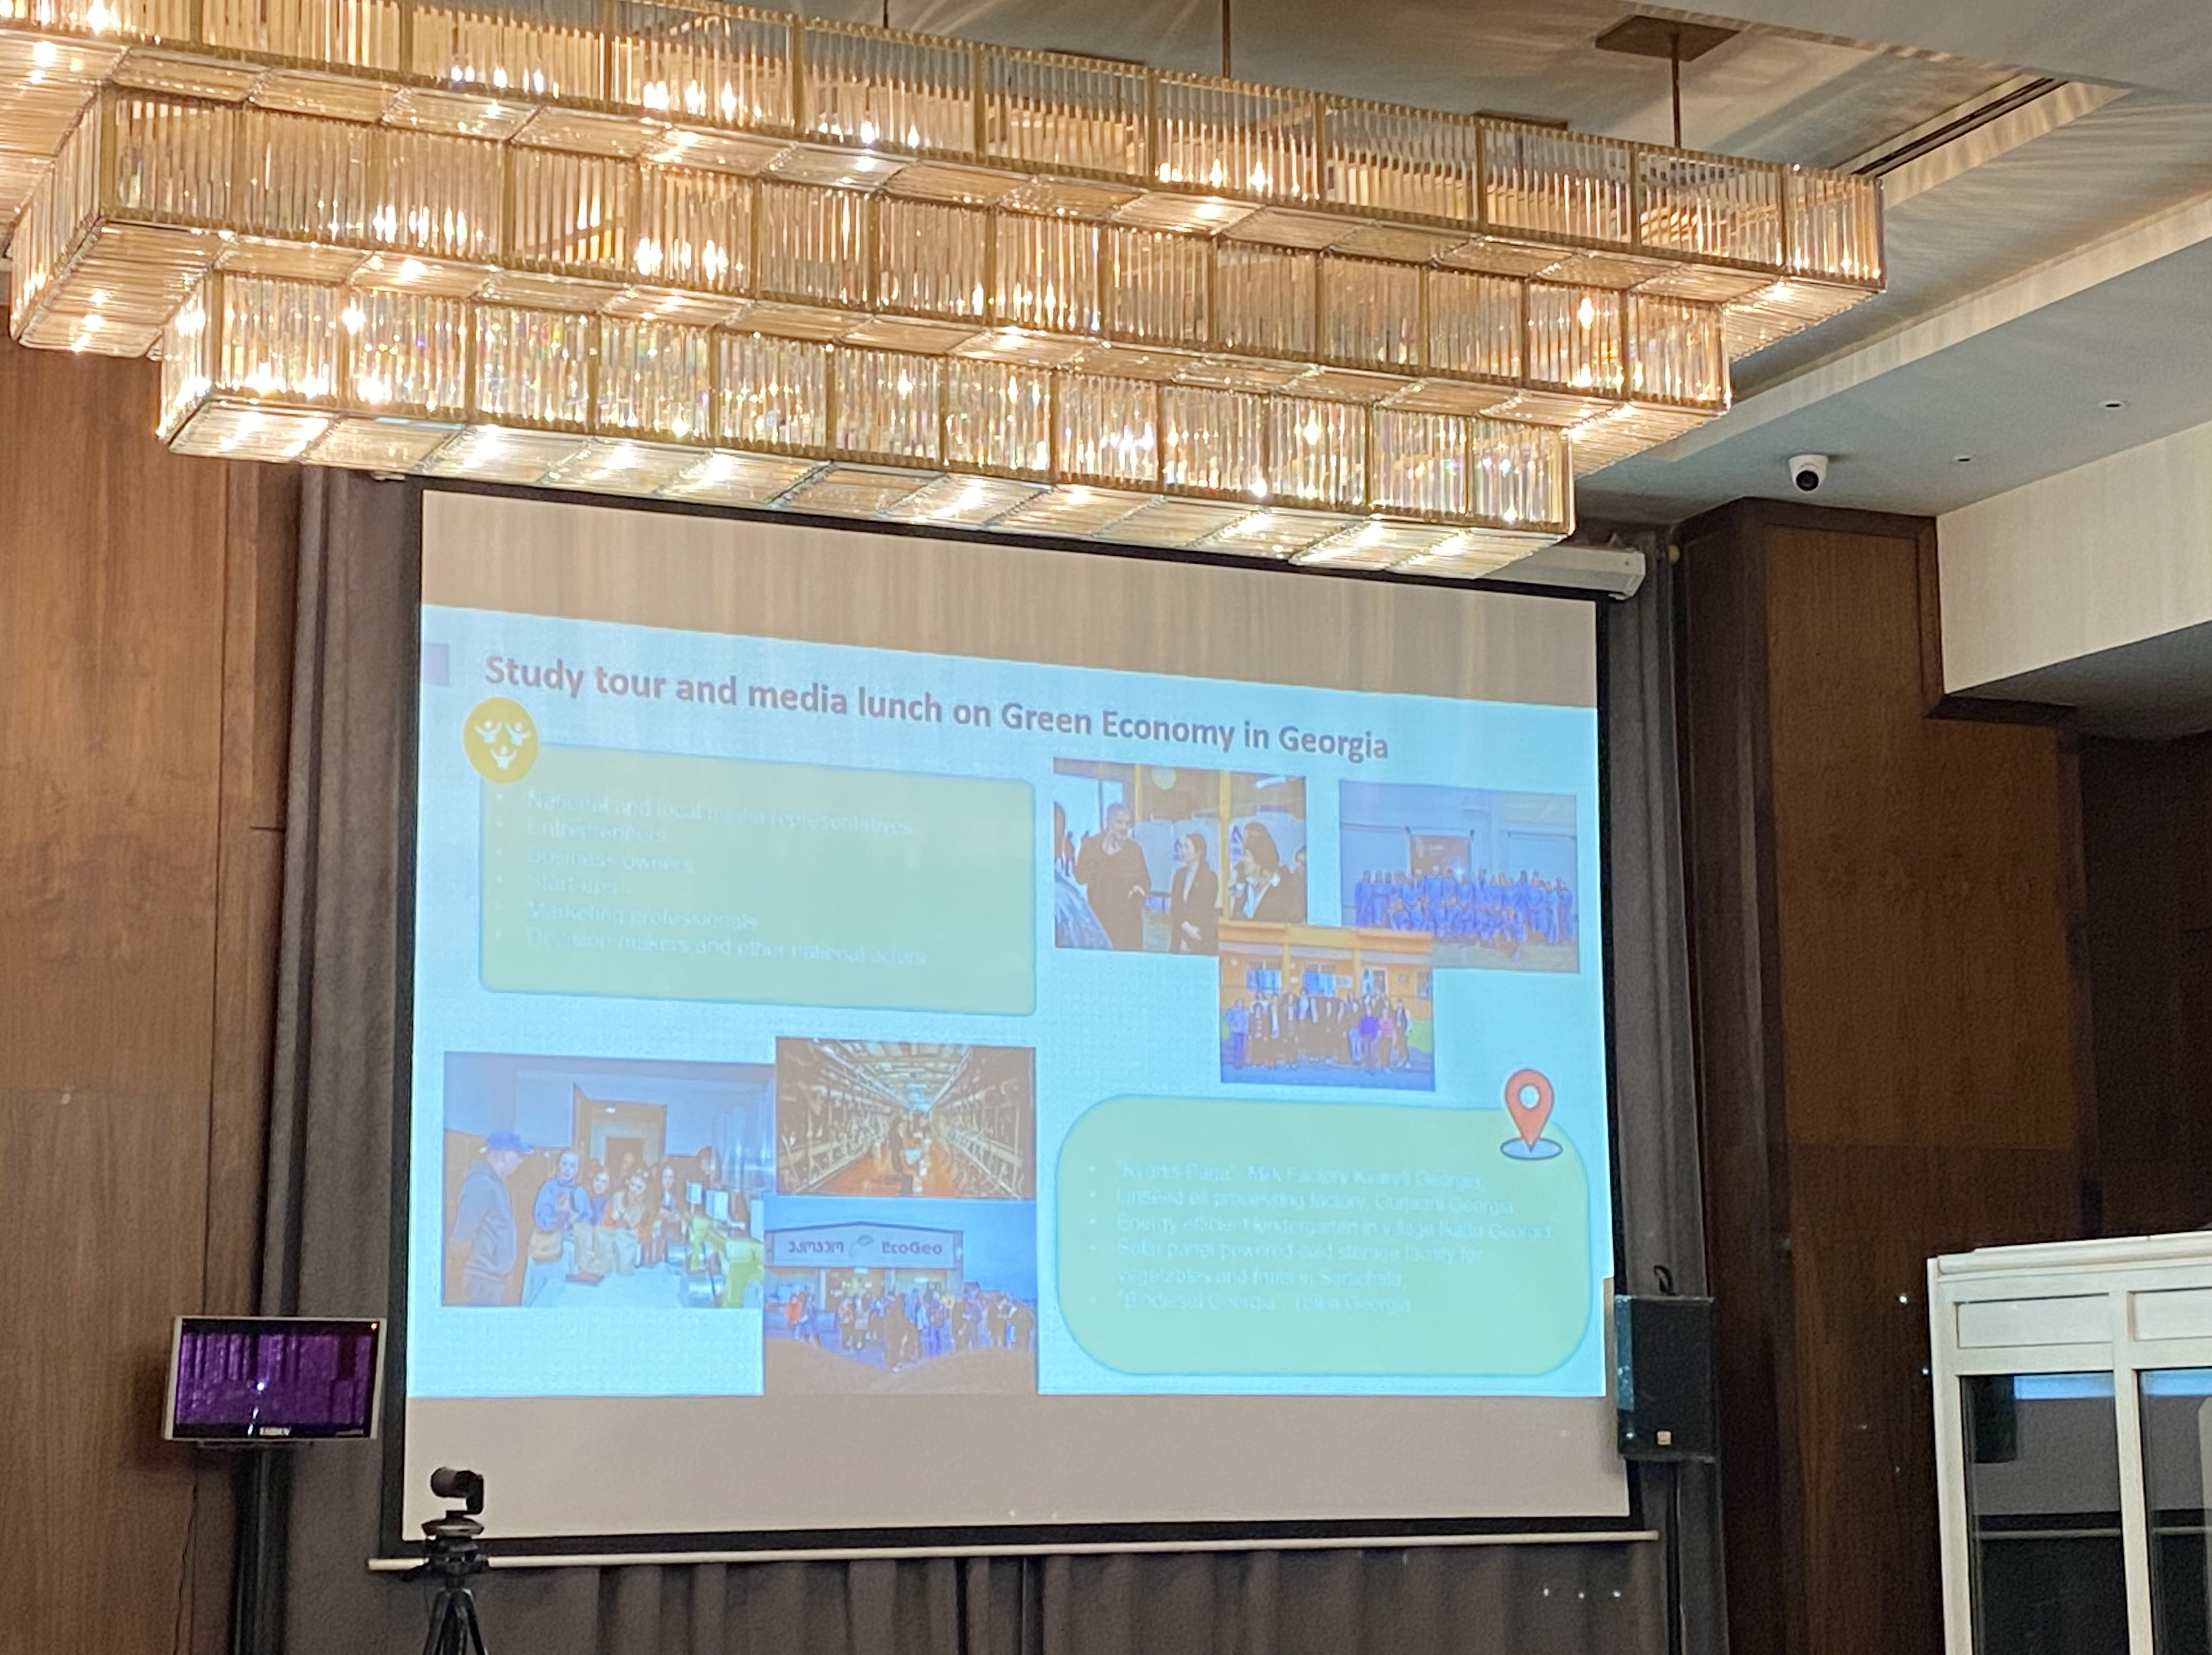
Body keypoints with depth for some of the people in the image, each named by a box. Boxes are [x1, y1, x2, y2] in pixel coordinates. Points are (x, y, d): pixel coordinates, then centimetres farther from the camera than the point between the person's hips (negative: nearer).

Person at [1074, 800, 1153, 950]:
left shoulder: (1135, 848, 14)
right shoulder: (1091, 845, 3)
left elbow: (1145, 880, 21)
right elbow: (1080, 877, -9)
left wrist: (1140, 888, -2)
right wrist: (1104, 855, -12)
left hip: (1130, 920, 3)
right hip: (1100, 919, -3)